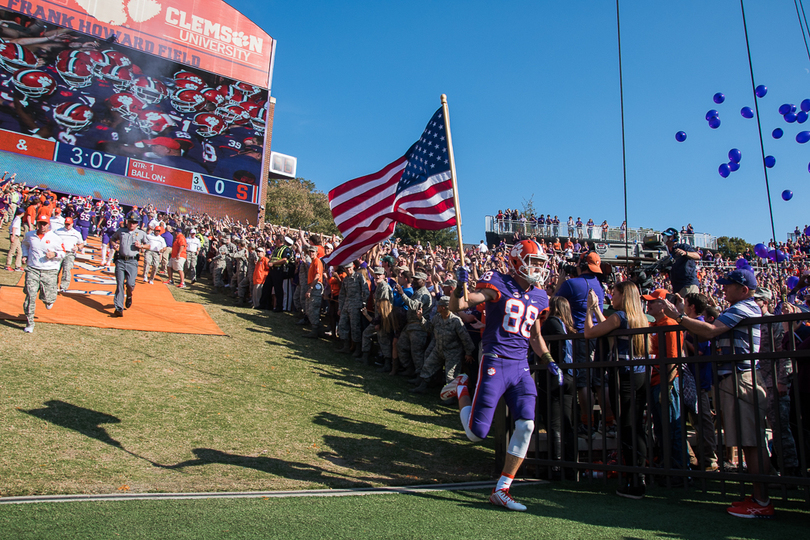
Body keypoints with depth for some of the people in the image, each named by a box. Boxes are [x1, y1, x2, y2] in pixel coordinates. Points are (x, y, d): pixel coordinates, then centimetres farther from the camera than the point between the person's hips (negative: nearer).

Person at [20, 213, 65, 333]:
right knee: (30, 296, -7)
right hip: (32, 269, 2)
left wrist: (54, 255, -16)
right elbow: (25, 244, 28)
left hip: (49, 272, -2)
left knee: (48, 298, -1)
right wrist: (25, 255, 12)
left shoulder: (55, 238, -4)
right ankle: (29, 323, 5)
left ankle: (48, 300, 41)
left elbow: (62, 253, 5)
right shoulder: (29, 235, 6)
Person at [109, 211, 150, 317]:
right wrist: (113, 244, 2)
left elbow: (148, 245, 16)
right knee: (120, 284, -3)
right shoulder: (121, 231, 11)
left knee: (130, 283, -15)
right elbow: (112, 238, 24)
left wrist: (141, 246, -5)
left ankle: (129, 296, 22)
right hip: (120, 260, 1)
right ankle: (119, 309, -1)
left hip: (132, 261, -1)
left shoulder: (141, 233, 9)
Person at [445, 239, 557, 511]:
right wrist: (461, 285, -28)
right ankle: (461, 388, 28)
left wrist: (549, 362, 14)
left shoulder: (539, 296, 14)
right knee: (477, 433, -4)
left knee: (526, 425, -5)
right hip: (495, 363, -6)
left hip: (521, 366, 6)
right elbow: (456, 307, -10)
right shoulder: (497, 284, -7)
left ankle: (501, 490, 10)